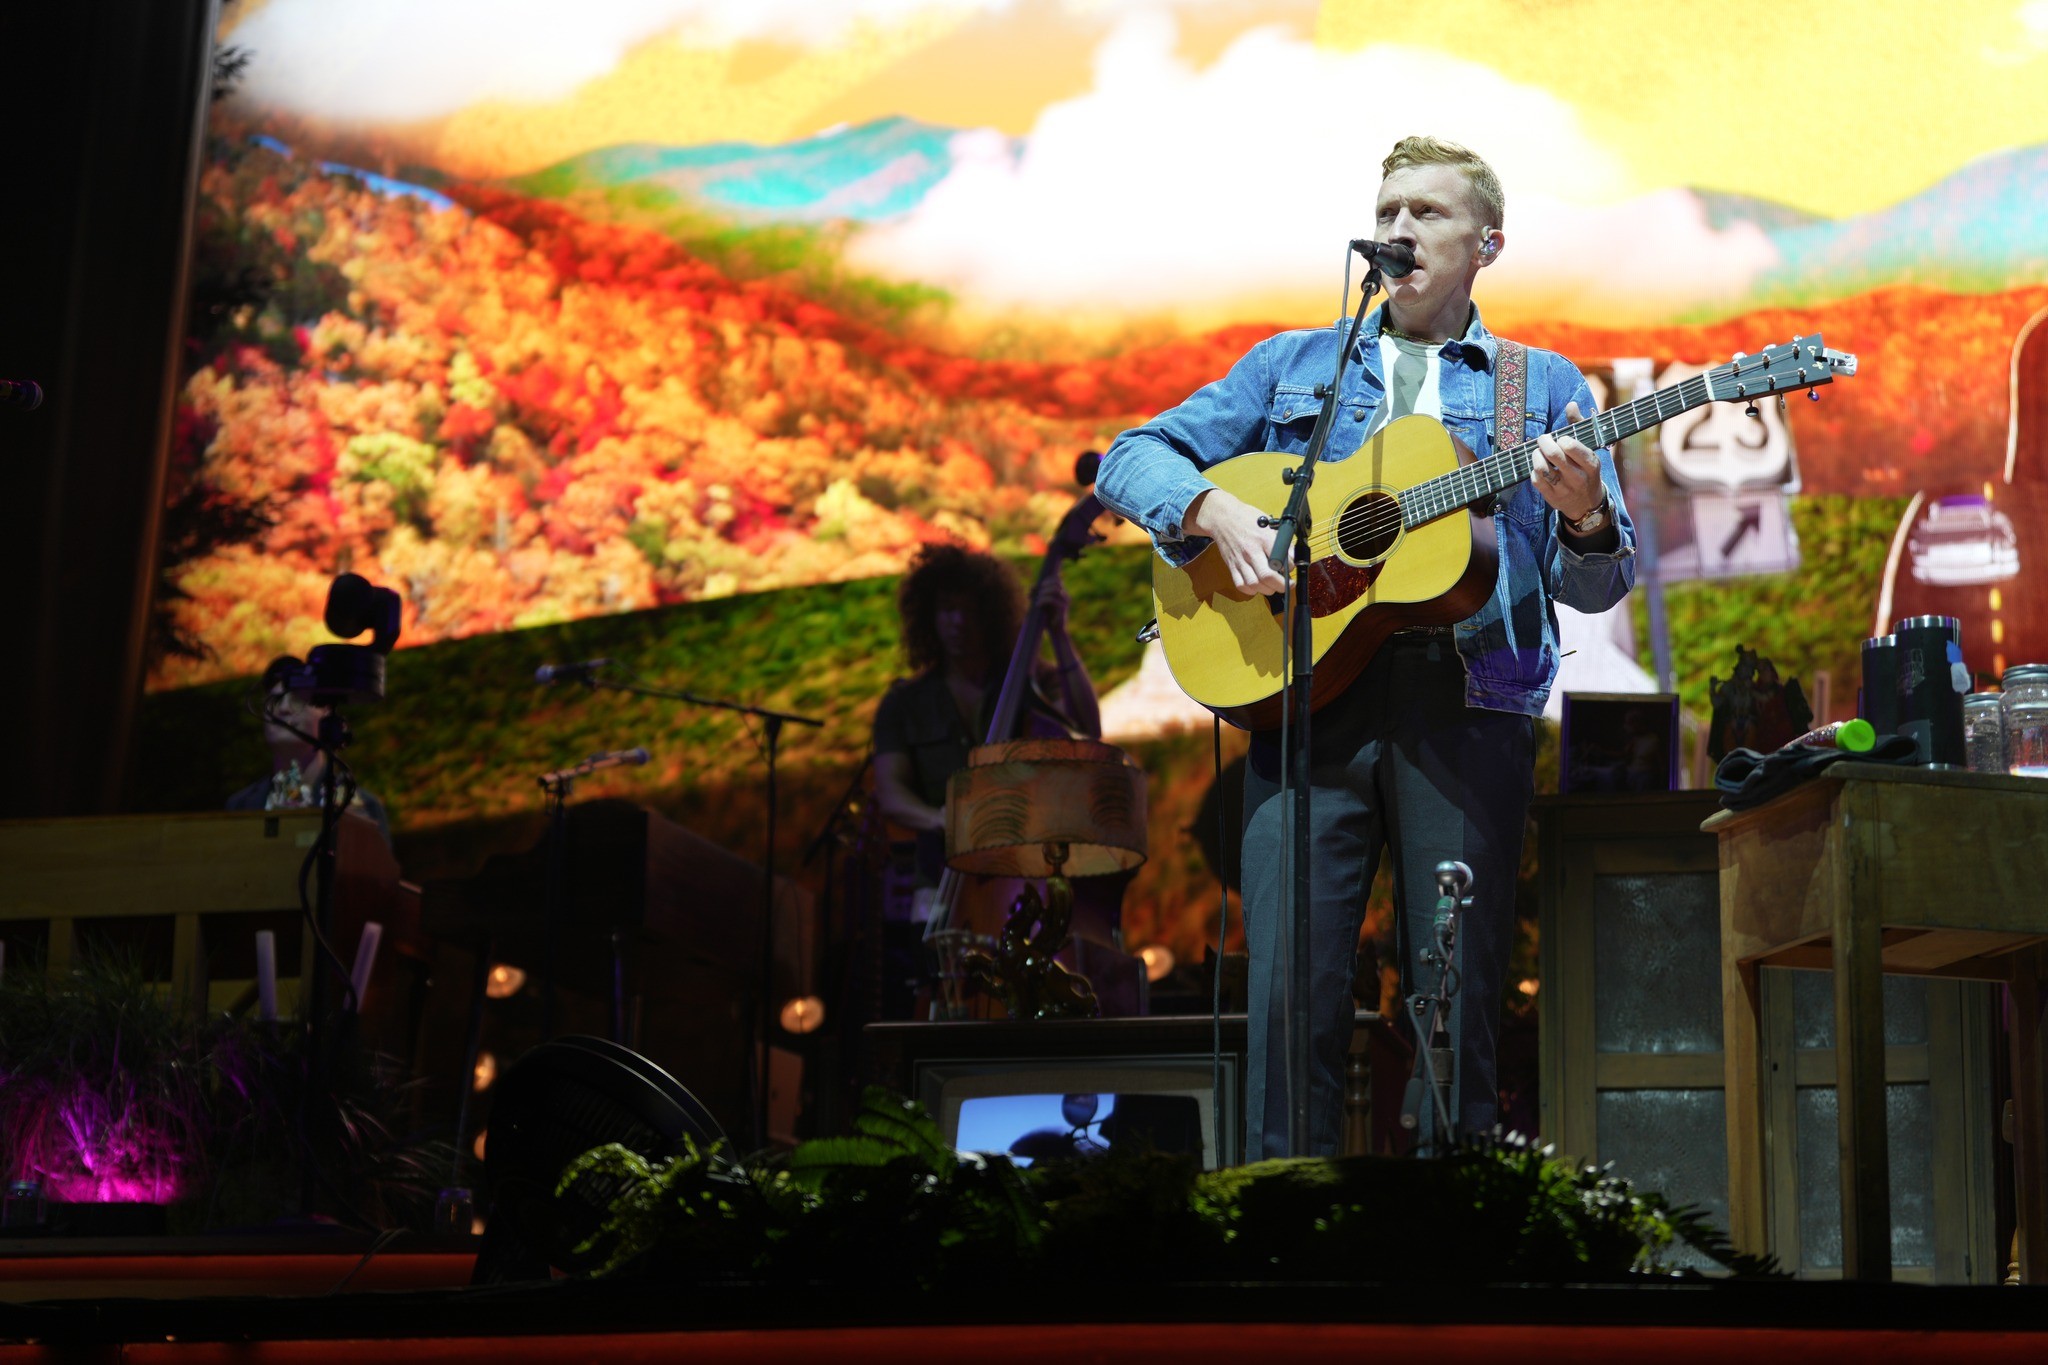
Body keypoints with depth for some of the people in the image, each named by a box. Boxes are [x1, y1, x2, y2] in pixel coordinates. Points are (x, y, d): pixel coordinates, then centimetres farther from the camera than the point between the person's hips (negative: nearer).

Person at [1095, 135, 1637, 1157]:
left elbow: (1594, 587, 11)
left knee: (1459, 992, -2)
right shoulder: (1293, 364, 20)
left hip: (1468, 700, 0)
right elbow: (1131, 458, 13)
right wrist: (1215, 509, -7)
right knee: (1292, 985, -8)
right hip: (1307, 689, 0)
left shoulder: (1542, 385, 18)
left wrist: (1586, 516, -12)